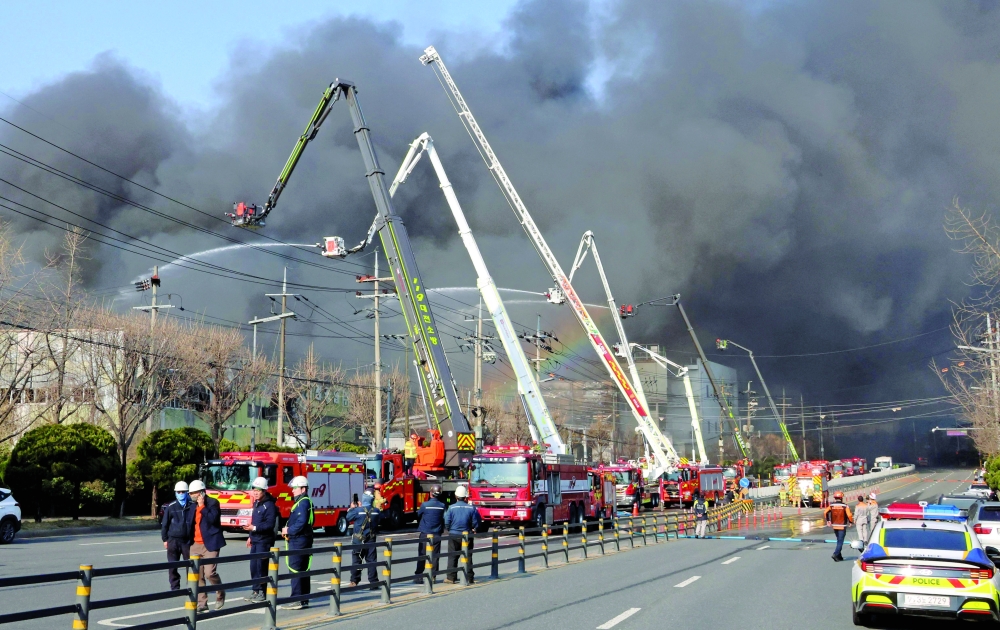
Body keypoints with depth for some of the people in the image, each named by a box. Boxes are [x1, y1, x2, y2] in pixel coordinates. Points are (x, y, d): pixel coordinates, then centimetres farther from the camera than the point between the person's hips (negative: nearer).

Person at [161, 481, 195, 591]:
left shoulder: (193, 506, 0)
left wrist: (196, 538, 3)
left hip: (188, 540, 0)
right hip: (173, 540, 1)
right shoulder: (170, 507, 1)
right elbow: (164, 524, 6)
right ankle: (175, 588, 11)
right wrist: (165, 539, 3)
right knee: (172, 566, 2)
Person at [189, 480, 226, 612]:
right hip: (196, 545, 7)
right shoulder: (195, 505, 14)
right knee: (198, 576, 2)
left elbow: (212, 519, -20)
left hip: (210, 544, -7)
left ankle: (220, 594, 12)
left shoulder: (212, 503, -6)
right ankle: (202, 604, 7)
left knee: (210, 572, -14)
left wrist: (202, 506, -18)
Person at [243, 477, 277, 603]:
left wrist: (255, 528, -27)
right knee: (253, 566, 11)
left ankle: (262, 592, -2)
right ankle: (256, 591, 19)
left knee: (261, 566, -8)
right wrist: (251, 536, 24)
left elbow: (270, 524, -21)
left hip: (264, 541, -9)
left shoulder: (269, 505, -13)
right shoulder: (256, 504, 16)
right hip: (256, 540, 9)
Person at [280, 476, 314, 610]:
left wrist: (288, 530, -10)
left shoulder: (303, 503, -14)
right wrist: (288, 530, 10)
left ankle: (297, 600, -9)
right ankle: (304, 600, 16)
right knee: (303, 571, 12)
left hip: (299, 541, -11)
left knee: (295, 570, -9)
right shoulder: (304, 502, 18)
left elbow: (301, 523, -24)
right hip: (301, 540, 11)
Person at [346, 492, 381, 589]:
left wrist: (352, 508, 17)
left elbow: (348, 517, -2)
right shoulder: (376, 511, -4)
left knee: (356, 560, 6)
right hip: (371, 540, 3)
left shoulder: (357, 510, -15)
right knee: (371, 560, 7)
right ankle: (373, 581, 6)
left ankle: (354, 581, 8)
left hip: (359, 540, -3)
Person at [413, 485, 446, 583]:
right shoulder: (443, 506, -4)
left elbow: (418, 515, 6)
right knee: (434, 557, 6)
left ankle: (418, 576, 5)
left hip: (424, 534, -2)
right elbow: (445, 520, 7)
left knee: (421, 556, 4)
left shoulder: (425, 505, -10)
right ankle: (432, 577, 4)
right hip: (437, 535, 2)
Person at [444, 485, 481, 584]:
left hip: (453, 535, -1)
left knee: (452, 557, 7)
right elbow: (476, 523, -2)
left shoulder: (451, 508, -10)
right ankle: (469, 577, 10)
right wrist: (473, 529, 19)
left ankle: (451, 577, 6)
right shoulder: (471, 508, -7)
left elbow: (446, 523, -6)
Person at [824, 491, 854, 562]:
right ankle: (835, 554, -19)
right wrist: (851, 521, -1)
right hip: (842, 526, -5)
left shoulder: (831, 505, 0)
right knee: (840, 541, -2)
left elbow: (825, 512, -5)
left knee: (839, 541, 20)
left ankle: (839, 556, 22)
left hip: (834, 526, 5)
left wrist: (828, 520, 8)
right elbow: (849, 515, -19)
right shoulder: (845, 506, -11)